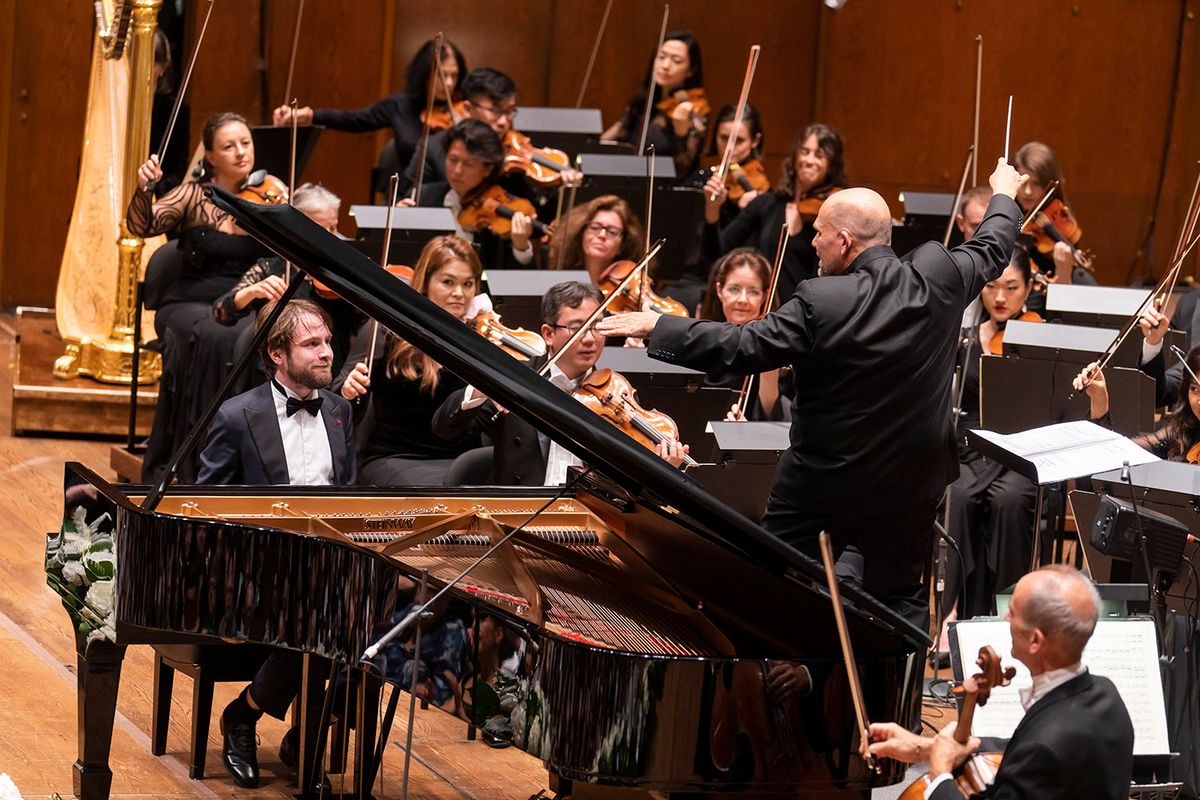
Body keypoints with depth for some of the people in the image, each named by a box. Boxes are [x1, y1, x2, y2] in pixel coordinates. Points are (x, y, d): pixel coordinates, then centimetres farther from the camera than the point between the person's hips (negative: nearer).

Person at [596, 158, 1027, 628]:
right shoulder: (938, 278, -8)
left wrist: (656, 327, -13)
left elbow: (736, 349, -21)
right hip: (910, 484, 4)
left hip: (820, 485, -4)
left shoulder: (820, 304, -23)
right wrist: (1004, 196, 33)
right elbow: (990, 252, 13)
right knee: (898, 596, 14)